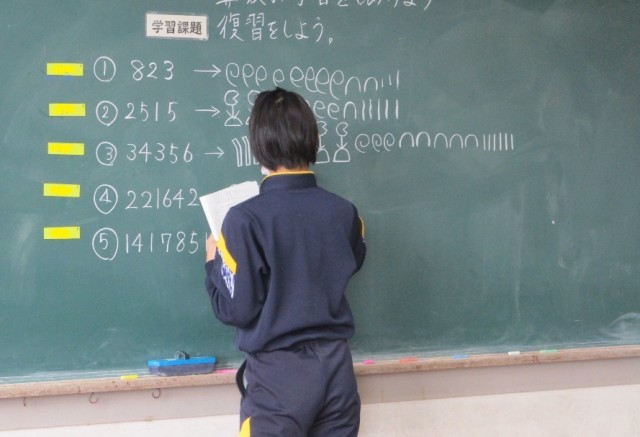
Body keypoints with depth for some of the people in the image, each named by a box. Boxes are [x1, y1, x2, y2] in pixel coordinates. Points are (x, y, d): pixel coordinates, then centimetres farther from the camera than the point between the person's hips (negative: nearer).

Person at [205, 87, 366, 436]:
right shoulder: (344, 212, -1)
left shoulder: (246, 219, -16)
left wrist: (214, 264, 4)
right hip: (336, 366, 5)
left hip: (279, 372, -5)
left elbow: (235, 309, -14)